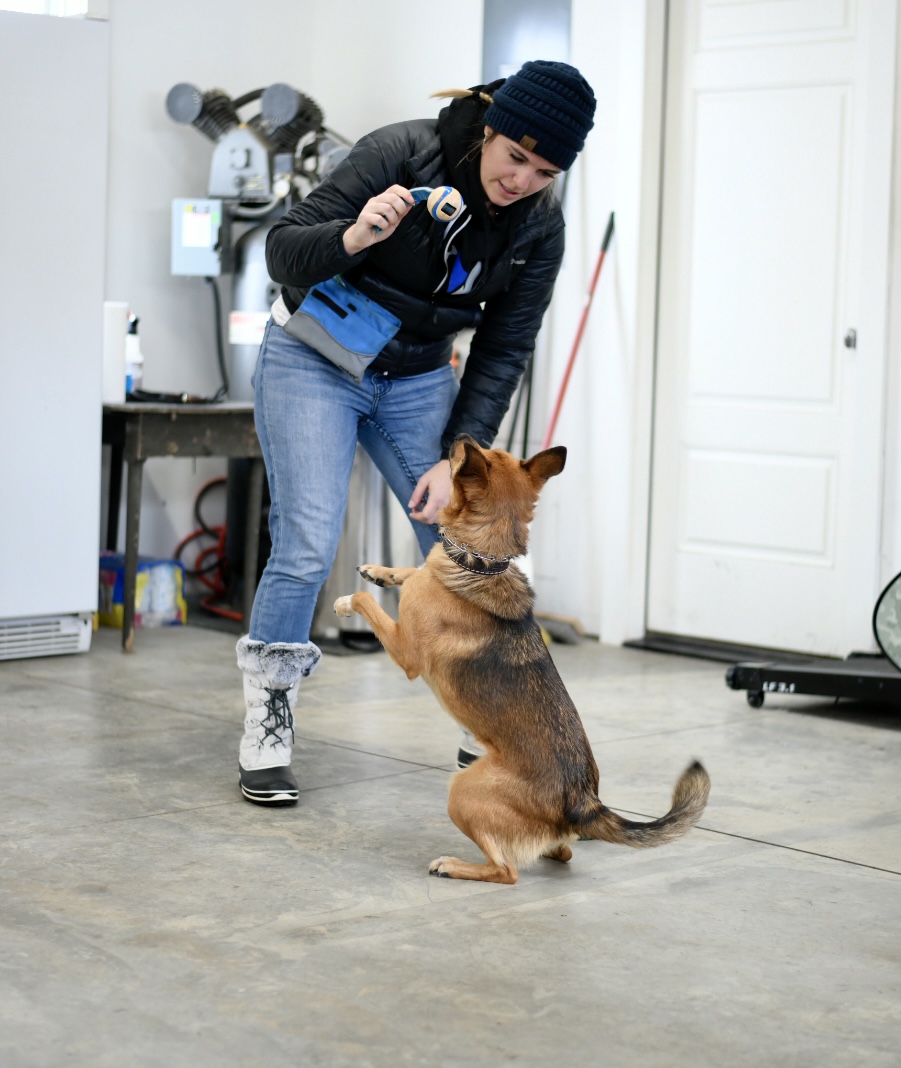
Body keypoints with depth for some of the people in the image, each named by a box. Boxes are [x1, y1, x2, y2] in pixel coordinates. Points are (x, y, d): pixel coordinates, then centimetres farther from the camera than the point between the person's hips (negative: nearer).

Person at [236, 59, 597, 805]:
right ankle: (266, 730, -1)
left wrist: (458, 458, -15)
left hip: (418, 379, 4)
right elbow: (283, 251, -21)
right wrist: (351, 238, -42)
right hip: (314, 360, -4)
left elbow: (504, 350, -7)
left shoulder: (538, 226, -11)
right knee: (308, 547, -15)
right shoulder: (400, 154, -24)